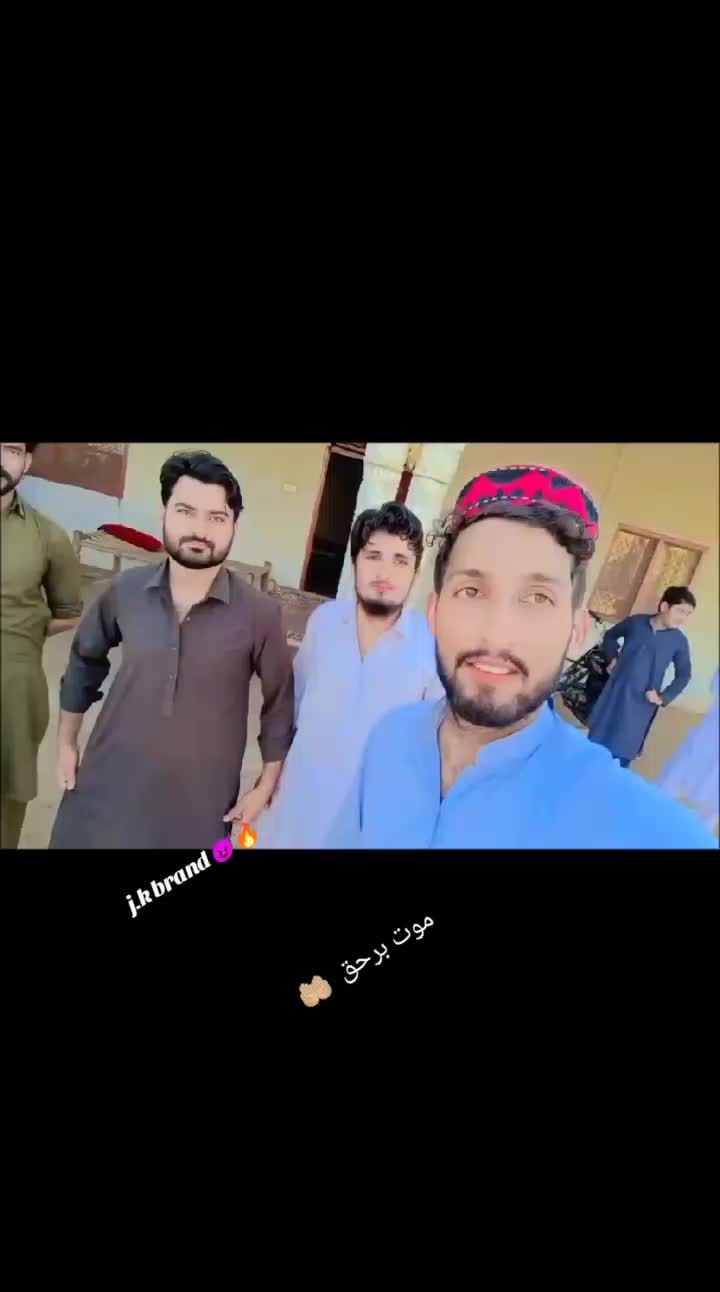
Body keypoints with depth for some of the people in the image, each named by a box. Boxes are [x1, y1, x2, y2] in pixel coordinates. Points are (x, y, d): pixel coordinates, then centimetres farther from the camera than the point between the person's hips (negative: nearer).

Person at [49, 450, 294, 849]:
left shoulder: (260, 613, -15)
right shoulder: (125, 590, -6)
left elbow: (280, 702, -4)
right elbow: (85, 659, 11)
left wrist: (266, 787, 0)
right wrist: (66, 742, 15)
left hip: (199, 803, -2)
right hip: (107, 789, 3)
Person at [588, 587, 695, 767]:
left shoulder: (679, 641, -5)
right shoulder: (635, 622, -4)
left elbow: (684, 675, 6)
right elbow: (610, 635, 15)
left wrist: (663, 698, -4)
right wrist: (612, 659, 4)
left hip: (641, 704, -1)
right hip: (615, 693, 2)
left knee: (623, 753, 2)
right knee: (598, 742, 13)